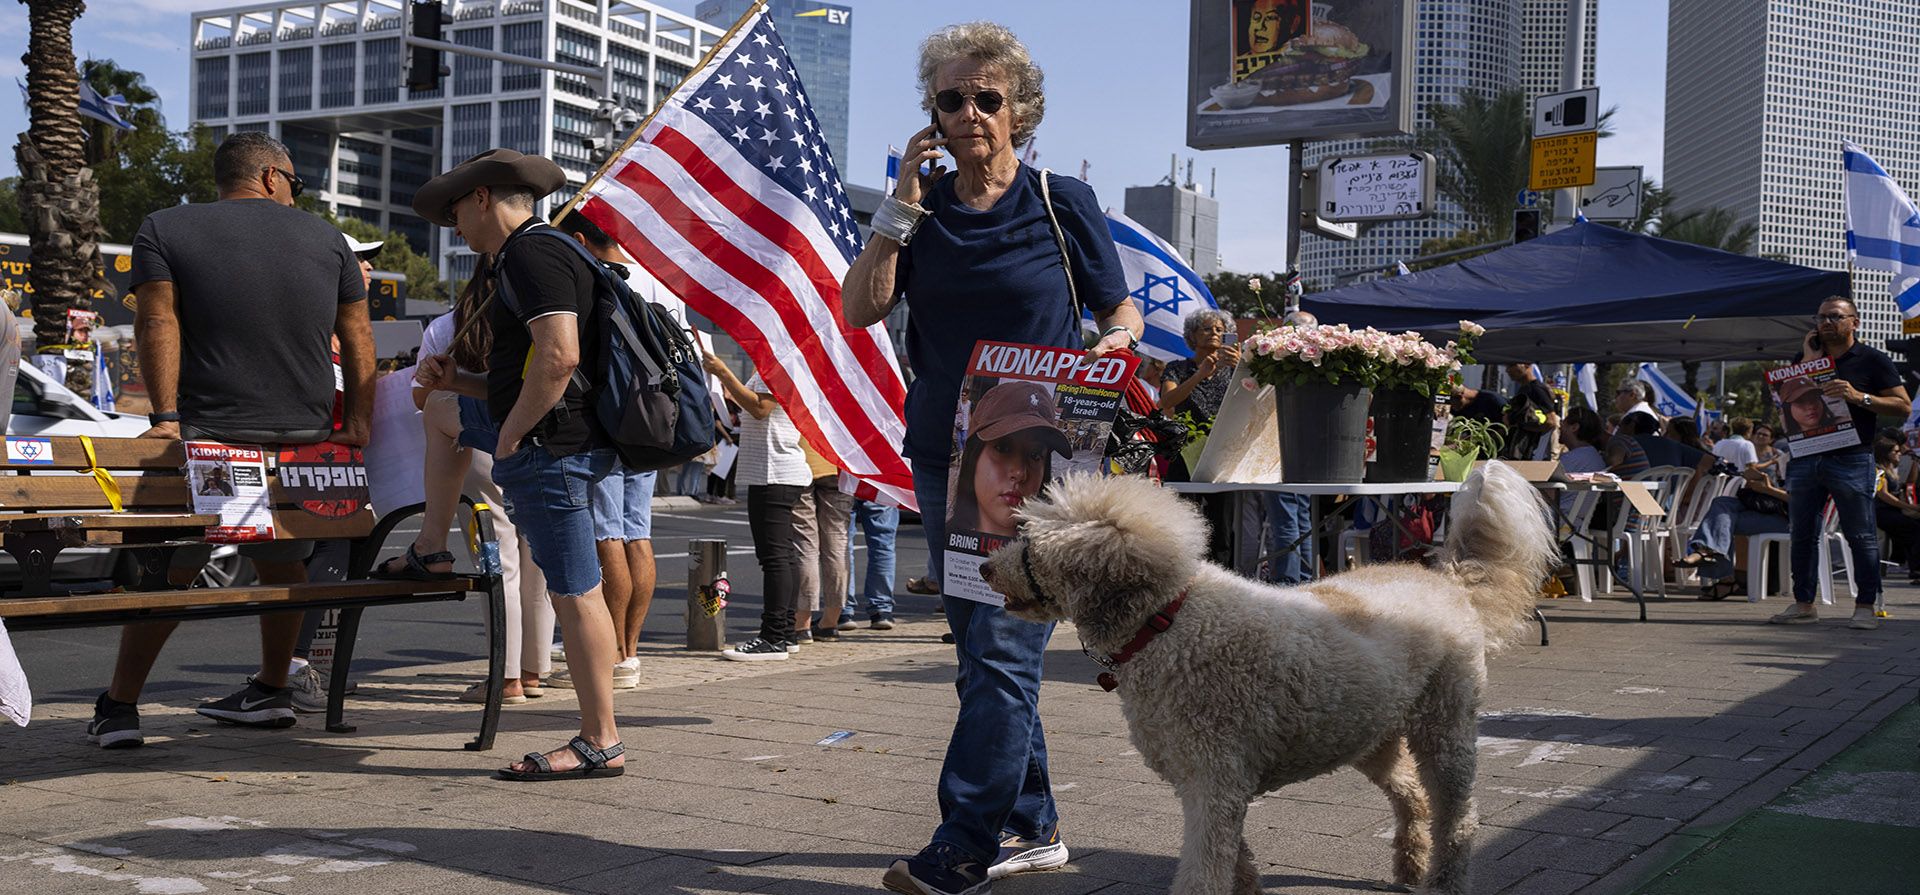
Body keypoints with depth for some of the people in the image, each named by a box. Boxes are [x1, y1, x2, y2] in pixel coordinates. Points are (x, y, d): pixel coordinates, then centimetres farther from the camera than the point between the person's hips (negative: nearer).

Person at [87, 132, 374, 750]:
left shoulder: (164, 228, 5)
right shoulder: (325, 237, 12)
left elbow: (158, 321, -7)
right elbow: (357, 334, 9)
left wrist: (166, 416, -11)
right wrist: (358, 419, 8)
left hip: (209, 432, -2)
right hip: (307, 435, 2)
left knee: (168, 569, 7)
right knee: (280, 562, 18)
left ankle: (119, 707, 9)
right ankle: (271, 692, 29)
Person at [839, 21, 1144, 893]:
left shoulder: (1063, 202, 0)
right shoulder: (922, 207, 8)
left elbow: (1121, 309, 8)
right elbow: (859, 310, -3)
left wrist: (1113, 341, -15)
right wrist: (900, 209, -11)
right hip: (944, 456, 5)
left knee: (1003, 650, -11)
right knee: (979, 650, 10)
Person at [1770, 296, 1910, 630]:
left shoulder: (1873, 360, 3)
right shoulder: (1807, 356, 16)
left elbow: (1904, 406, -3)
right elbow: (1785, 401, 7)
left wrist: (1859, 397, -16)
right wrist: (1808, 361, -1)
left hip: (1851, 460, -5)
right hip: (1805, 457, 5)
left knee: (1861, 536, -4)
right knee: (1803, 534, 7)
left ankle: (1865, 606, 1)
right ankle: (1803, 604, 13)